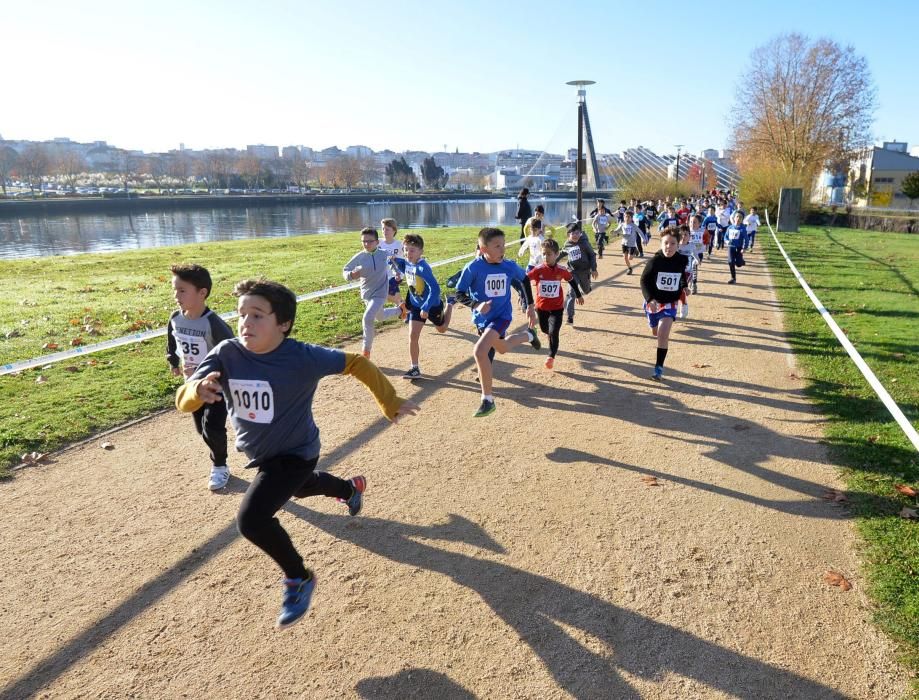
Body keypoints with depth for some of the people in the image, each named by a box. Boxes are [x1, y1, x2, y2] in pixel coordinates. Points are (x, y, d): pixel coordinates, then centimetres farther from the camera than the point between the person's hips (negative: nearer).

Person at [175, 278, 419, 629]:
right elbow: (183, 401, -23)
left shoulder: (303, 357, -29)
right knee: (300, 488, 34)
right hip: (260, 455, 7)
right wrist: (199, 390, -47)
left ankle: (299, 579, 5)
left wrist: (391, 403, -12)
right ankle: (351, 487, 67)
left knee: (252, 518, -23)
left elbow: (358, 363, -18)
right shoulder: (226, 354, -19)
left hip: (296, 453, -6)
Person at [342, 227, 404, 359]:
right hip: (366, 293, 4)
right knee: (380, 316, 26)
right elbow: (345, 270, -7)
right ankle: (399, 310, 59)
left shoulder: (384, 254, -12)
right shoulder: (359, 257, -12)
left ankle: (366, 349, -8)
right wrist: (351, 275, -28)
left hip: (380, 293, -4)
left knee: (368, 318, -21)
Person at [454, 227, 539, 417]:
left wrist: (530, 306, 13)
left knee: (479, 351, -25)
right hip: (482, 318, 3)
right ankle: (528, 336, 61)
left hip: (502, 316, -2)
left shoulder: (510, 266, -13)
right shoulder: (473, 268, -20)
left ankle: (488, 400, -13)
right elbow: (459, 294, -14)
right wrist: (476, 305, -32)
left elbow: (524, 280, 8)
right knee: (501, 349, 27)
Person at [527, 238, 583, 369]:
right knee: (545, 329, 20)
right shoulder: (538, 270, -15)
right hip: (541, 306, 2)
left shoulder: (561, 270, -10)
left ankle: (551, 356, -1)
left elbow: (572, 280, 8)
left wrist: (579, 295, 20)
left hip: (556, 307, -1)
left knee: (553, 332, -13)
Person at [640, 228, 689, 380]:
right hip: (653, 301, 0)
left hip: (670, 303, 0)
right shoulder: (655, 261, -18)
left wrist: (683, 288, -3)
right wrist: (650, 299, -28)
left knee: (663, 334, -15)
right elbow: (644, 281, -15)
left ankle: (659, 368, -8)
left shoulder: (682, 261, -8)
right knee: (655, 332, 21)